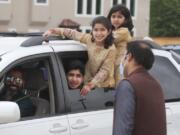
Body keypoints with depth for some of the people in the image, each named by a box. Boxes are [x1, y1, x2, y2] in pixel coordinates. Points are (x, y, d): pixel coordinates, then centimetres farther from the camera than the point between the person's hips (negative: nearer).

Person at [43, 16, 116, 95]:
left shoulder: (111, 49, -19)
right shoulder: (88, 39, -8)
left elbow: (104, 70, -18)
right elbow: (72, 33, 3)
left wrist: (90, 85, -24)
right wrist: (53, 31, 0)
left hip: (103, 86, -4)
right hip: (88, 82, 4)